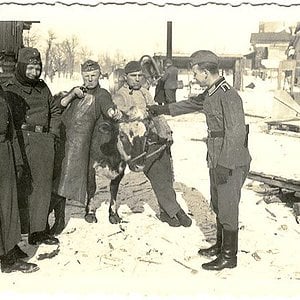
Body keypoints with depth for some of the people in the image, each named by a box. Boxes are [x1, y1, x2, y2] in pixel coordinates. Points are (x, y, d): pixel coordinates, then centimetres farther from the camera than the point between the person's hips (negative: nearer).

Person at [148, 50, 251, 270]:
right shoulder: (210, 93, 8)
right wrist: (164, 110, 36)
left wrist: (224, 165, -23)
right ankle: (220, 246, 35)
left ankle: (229, 256, 14)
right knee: (218, 206, 19)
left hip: (231, 164, -9)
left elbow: (236, 134, -24)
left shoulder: (229, 96, -21)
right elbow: (191, 104, 28)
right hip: (217, 161, 9)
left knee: (227, 209, 1)